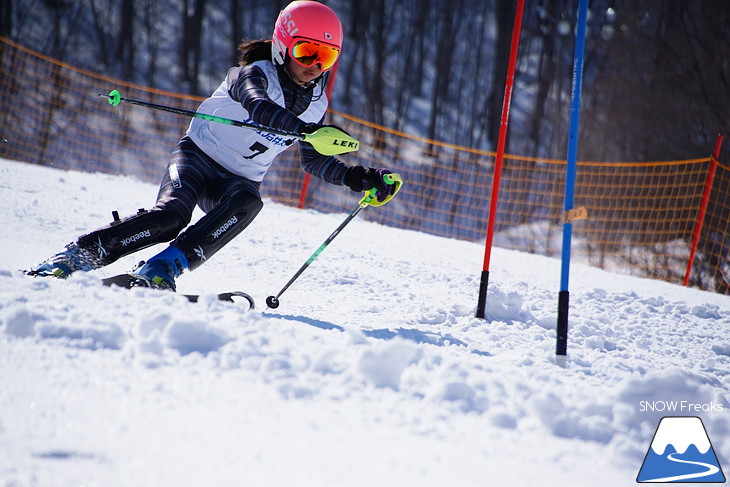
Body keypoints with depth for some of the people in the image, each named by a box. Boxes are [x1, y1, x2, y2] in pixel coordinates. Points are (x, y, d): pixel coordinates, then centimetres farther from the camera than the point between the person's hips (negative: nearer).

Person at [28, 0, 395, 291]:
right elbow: (259, 108, -38)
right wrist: (306, 130, -55)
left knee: (246, 204, -33)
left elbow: (314, 161, 19)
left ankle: (160, 271, -39)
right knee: (170, 217, -32)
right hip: (198, 157, -5)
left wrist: (358, 178, 3)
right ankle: (74, 258, -23)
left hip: (241, 180, 5)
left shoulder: (316, 103, 7)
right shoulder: (255, 74, -14)